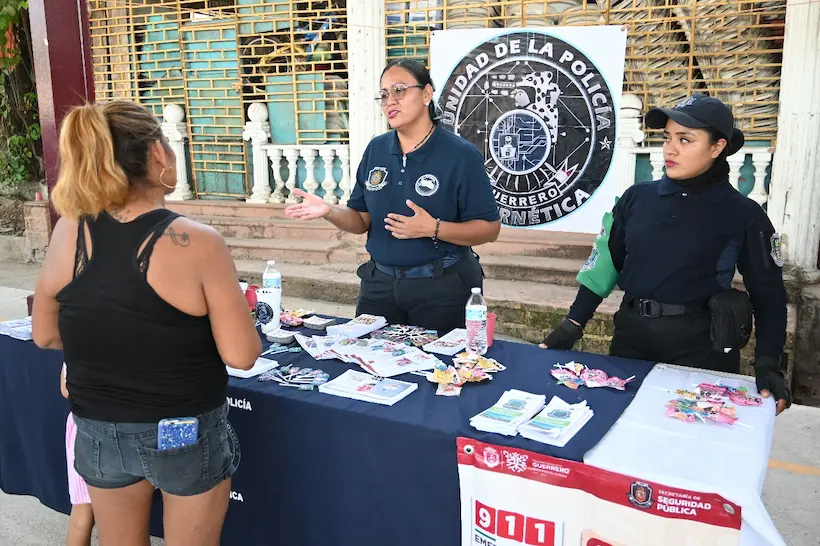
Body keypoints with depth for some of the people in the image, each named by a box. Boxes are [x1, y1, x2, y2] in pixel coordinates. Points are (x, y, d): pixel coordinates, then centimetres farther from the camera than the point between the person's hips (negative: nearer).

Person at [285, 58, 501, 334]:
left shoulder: (461, 155, -10)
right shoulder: (376, 149, 5)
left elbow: (489, 228, -10)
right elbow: (362, 220, 9)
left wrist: (433, 228, -24)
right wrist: (329, 211, -11)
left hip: (441, 287, -4)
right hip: (379, 283, 5)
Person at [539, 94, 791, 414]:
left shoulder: (743, 215, -4)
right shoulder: (637, 198, 3)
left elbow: (768, 294, 0)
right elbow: (605, 262, 6)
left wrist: (767, 363, -11)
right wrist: (572, 325, 1)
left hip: (700, 346, -2)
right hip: (631, 336, 3)